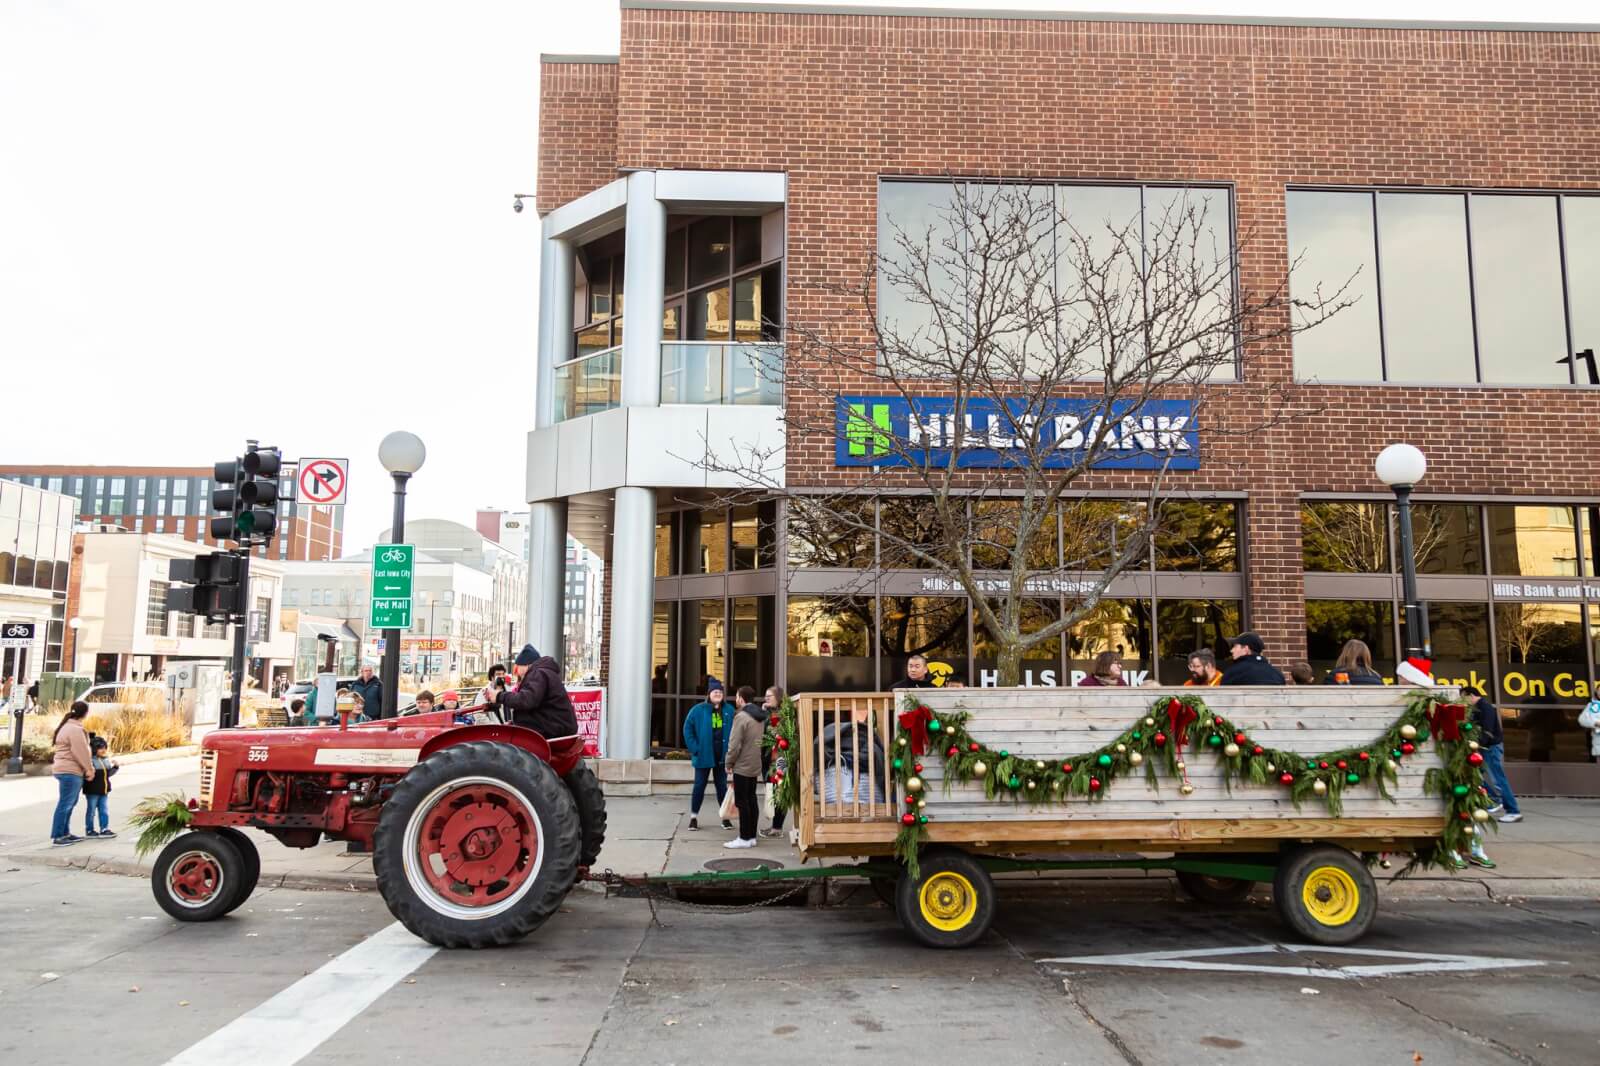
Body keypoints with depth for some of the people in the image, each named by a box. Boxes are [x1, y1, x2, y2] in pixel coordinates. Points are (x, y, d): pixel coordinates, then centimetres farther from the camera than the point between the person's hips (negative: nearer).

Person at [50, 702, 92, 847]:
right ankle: (57, 837, -3)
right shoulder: (75, 729, -18)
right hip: (70, 771, -11)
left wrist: (88, 768, 14)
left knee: (69, 803, 16)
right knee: (65, 804, -6)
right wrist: (89, 769, -8)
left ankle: (65, 833, 23)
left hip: (68, 770, 11)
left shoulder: (68, 726, 16)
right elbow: (81, 752, -19)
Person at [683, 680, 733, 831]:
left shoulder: (728, 711, 2)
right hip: (704, 755, -2)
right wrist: (694, 748, -10)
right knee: (699, 785, 5)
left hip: (722, 756, 2)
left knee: (722, 785, 10)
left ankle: (725, 817, 19)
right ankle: (694, 817, 16)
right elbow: (688, 729, -4)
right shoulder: (698, 710, -6)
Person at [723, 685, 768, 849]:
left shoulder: (741, 717, -17)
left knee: (742, 802, -3)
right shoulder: (760, 716, 10)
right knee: (751, 801, 12)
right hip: (755, 765, 8)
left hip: (742, 766, -8)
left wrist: (729, 763, -7)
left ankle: (744, 838, 0)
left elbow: (735, 744, -18)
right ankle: (752, 836, 17)